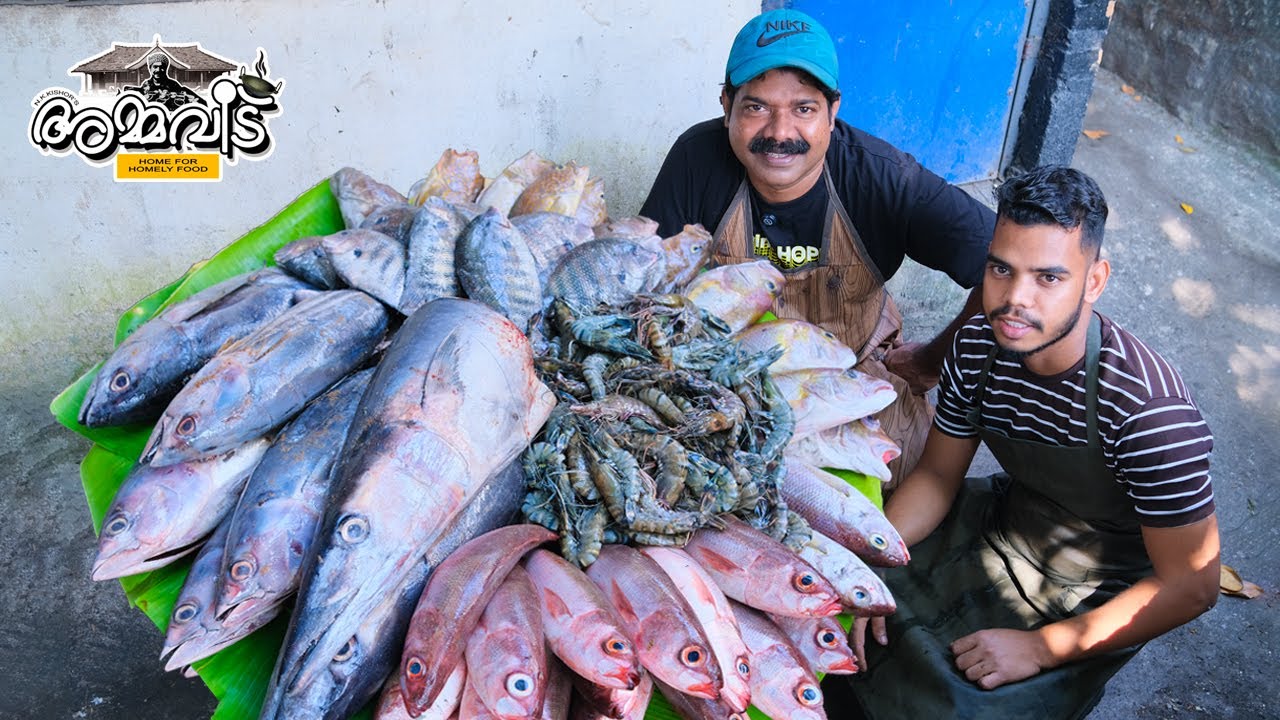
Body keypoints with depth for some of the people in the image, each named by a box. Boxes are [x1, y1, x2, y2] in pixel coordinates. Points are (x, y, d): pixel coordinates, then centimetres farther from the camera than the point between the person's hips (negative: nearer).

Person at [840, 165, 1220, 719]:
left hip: (1090, 600, -5)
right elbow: (936, 475, -2)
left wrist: (1041, 649, -23)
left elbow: (1189, 585, -22)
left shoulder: (1151, 410, -32)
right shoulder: (978, 348, -15)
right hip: (1002, 522, 5)